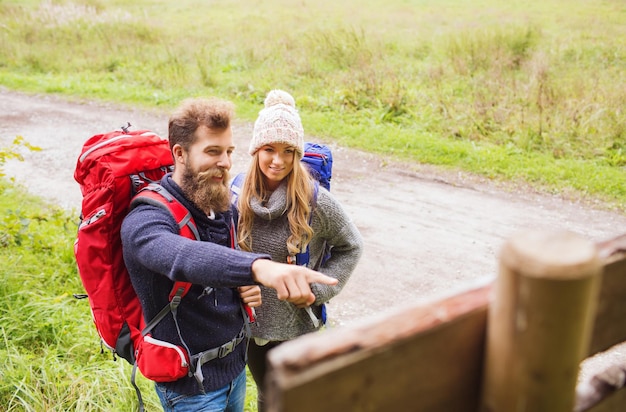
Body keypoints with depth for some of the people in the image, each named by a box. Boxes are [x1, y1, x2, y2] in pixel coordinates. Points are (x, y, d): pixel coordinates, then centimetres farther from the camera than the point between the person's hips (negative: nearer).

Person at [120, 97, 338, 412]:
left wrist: (247, 288, -8)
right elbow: (182, 257, -47)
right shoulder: (145, 220, -24)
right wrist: (259, 266, -64)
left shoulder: (225, 208, -1)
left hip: (236, 363, 7)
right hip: (191, 385, -6)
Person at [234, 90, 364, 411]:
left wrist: (316, 290, -14)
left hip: (297, 325, -3)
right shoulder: (238, 192, -11)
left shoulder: (315, 200, -21)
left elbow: (351, 246, -6)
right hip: (251, 321, 4)